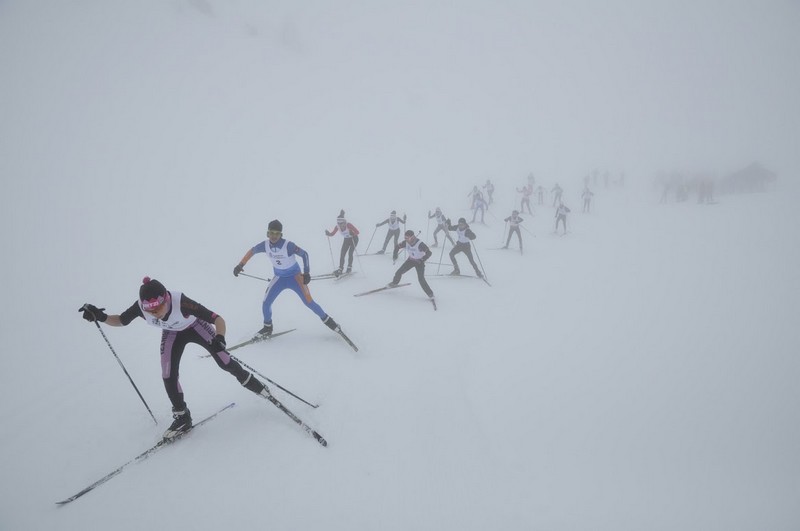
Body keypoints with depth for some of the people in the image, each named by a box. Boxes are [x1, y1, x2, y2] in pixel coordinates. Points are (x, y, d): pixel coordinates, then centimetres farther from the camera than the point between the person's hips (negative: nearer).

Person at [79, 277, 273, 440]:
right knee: (168, 377, -6)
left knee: (224, 362, -7)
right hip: (172, 334, 3)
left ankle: (246, 379, 25)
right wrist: (101, 317, -29)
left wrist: (219, 338, -63)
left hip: (196, 326, -3)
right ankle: (182, 417, 16)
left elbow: (218, 319, -44)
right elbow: (120, 321, -10)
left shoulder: (181, 302, -44)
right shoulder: (140, 307, -33)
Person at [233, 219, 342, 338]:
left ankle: (326, 319, 13)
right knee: (266, 303, -5)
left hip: (295, 276, -4)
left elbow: (304, 254, -17)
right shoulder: (265, 245, -16)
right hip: (279, 278, 4)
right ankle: (267, 328, 19)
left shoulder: (288, 245, -29)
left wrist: (306, 273, -20)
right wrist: (240, 265, 1)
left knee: (308, 302, -9)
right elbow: (252, 251, 3)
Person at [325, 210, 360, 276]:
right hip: (346, 240, 5)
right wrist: (328, 234, -28)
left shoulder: (348, 225, -32)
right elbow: (332, 233, -8)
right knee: (342, 254, -4)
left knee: (350, 253, -14)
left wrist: (352, 233, -55)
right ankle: (340, 269, 2)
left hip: (354, 239, -5)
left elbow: (357, 232, -36)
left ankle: (349, 268, 0)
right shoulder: (337, 226, -18)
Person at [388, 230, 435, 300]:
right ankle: (394, 283, 34)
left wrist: (422, 260, -36)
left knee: (421, 279, -17)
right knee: (399, 272, 3)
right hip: (411, 260, 5)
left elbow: (429, 253, -30)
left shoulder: (420, 244, -33)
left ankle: (430, 293, -4)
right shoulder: (406, 242, -17)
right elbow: (397, 246, 0)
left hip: (419, 261, -5)